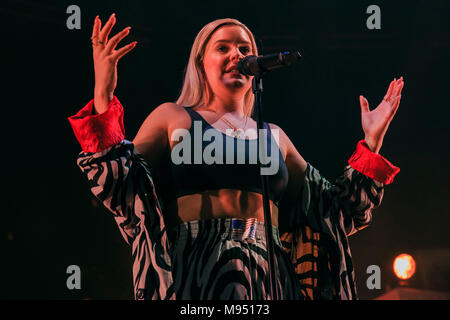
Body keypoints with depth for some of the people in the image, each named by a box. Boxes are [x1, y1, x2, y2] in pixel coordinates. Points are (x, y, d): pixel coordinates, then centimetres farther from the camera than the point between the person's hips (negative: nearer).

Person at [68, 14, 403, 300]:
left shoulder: (273, 136, 21)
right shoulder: (173, 118, 11)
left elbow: (332, 208, 20)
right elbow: (122, 190, -3)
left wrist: (372, 144, 14)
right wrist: (103, 98, -11)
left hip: (270, 280, 3)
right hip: (193, 275, -3)